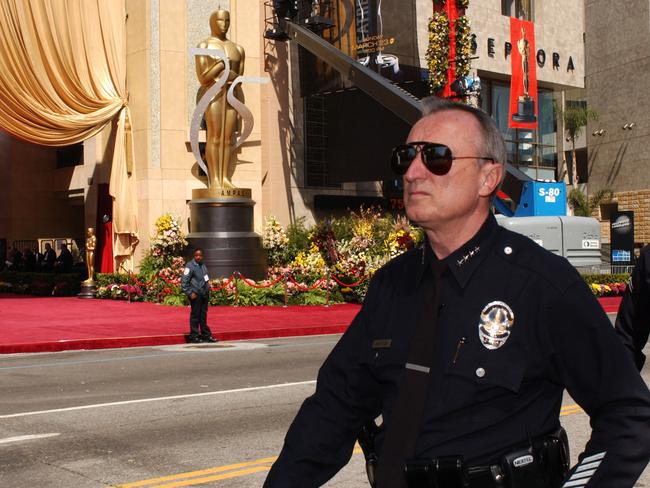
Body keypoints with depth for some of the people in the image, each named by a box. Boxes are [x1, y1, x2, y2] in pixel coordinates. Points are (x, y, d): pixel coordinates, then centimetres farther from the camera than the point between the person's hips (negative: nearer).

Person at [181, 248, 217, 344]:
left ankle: (206, 335, 19)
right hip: (195, 295, -7)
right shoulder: (190, 266, -8)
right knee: (195, 315, -4)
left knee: (203, 315, 13)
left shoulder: (203, 266, 16)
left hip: (204, 294, 7)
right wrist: (190, 293, -16)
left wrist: (208, 288, 15)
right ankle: (194, 336, 2)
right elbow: (184, 282, -12)